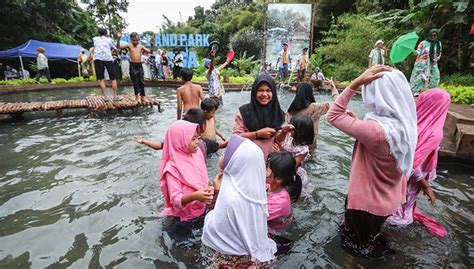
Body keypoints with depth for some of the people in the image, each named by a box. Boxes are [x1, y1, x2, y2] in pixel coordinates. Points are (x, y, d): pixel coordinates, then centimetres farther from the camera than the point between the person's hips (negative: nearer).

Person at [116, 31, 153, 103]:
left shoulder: (141, 47, 7)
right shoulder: (129, 46, 2)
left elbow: (150, 51, 4)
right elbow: (119, 47, -6)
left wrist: (152, 45, -10)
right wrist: (118, 38, -17)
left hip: (140, 65, 2)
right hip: (133, 65, -2)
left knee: (142, 81, 4)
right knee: (135, 82, -1)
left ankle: (142, 97, 12)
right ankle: (137, 96, 4)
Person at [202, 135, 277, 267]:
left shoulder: (230, 197, -33)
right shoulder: (251, 185, -10)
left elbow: (211, 233, -23)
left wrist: (216, 192, -19)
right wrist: (220, 191, -3)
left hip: (234, 260, -6)